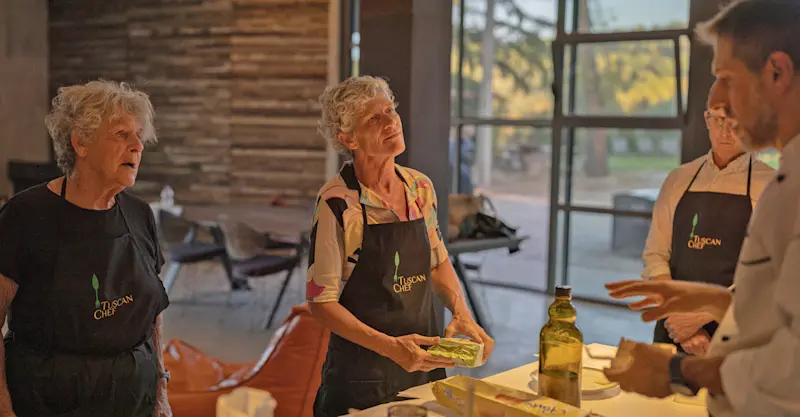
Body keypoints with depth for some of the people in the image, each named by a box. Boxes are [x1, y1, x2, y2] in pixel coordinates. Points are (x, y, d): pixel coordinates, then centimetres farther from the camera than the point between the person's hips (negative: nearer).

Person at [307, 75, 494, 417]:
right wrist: (390, 347, -24)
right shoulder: (337, 203, -18)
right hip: (362, 376, -5)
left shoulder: (421, 187, -1)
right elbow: (322, 302, -16)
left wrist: (461, 313, -4)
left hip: (425, 361, 6)